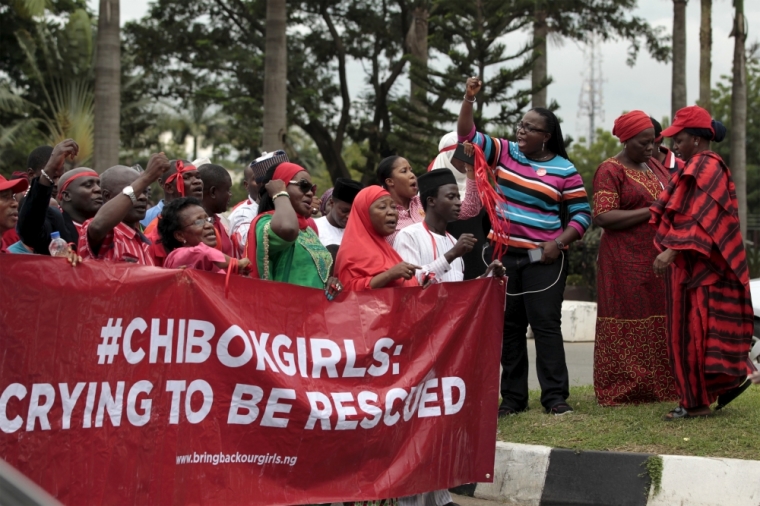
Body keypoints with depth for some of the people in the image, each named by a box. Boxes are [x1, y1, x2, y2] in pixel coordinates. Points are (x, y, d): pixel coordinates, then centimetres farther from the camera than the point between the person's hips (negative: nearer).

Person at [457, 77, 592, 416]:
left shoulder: (564, 171, -4)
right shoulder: (505, 153, 5)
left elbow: (582, 213, -2)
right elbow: (467, 136, 2)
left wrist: (559, 243, -14)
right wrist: (469, 99, -10)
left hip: (543, 259, -4)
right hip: (503, 254, 4)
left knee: (546, 324, -5)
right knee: (509, 326, 7)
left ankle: (555, 397, -1)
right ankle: (513, 397, 13)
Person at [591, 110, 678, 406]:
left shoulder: (654, 165, 16)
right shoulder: (610, 171, -6)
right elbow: (602, 217, -16)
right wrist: (651, 211, -17)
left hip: (659, 259, 7)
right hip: (627, 262, -7)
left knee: (660, 323, 5)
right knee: (628, 325, -4)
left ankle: (660, 386, 11)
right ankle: (622, 390, 2)